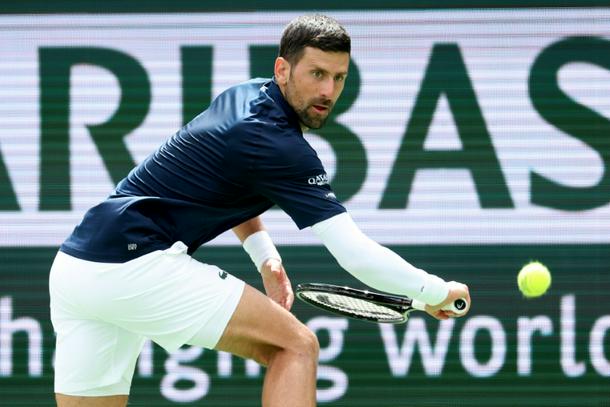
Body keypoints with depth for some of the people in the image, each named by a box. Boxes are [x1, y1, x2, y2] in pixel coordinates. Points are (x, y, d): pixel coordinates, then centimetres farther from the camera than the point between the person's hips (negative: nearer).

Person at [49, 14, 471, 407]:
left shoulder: (245, 96, 16)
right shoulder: (281, 148, -12)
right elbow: (357, 254, -13)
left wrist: (265, 254, 16)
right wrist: (437, 292, 2)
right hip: (136, 266, -9)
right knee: (296, 344, -6)